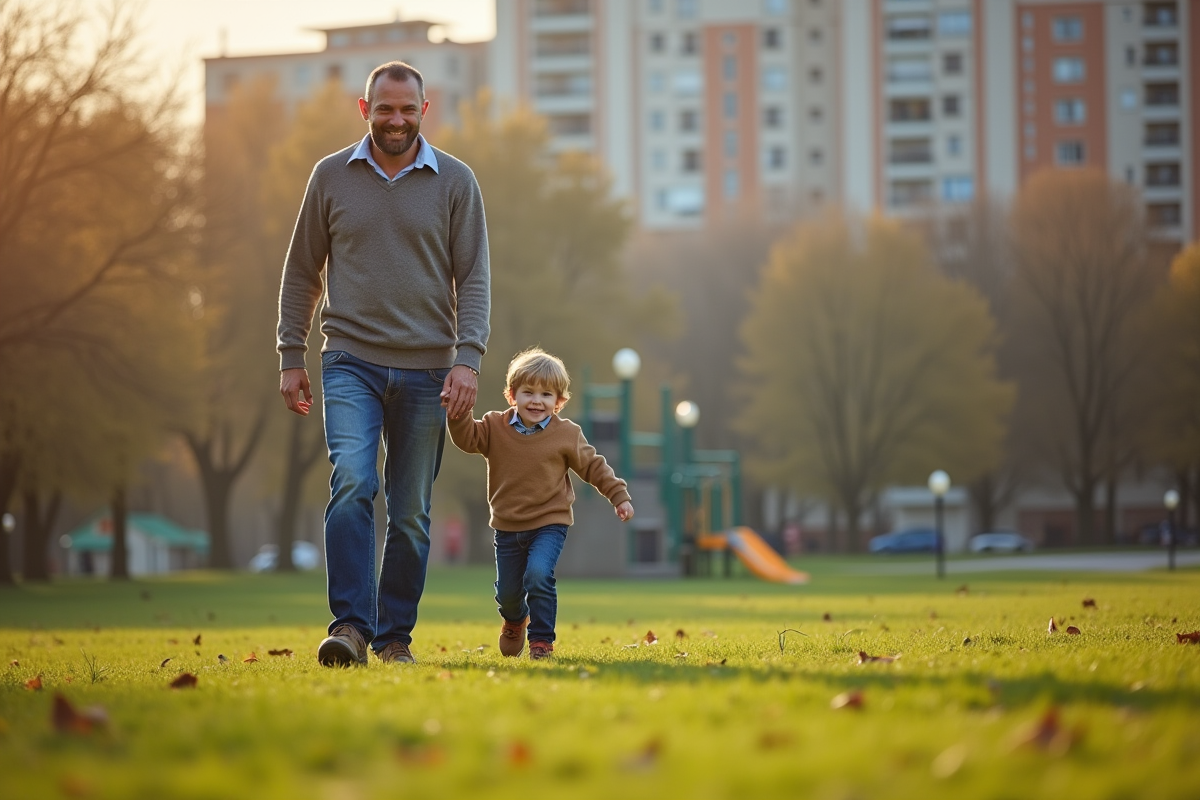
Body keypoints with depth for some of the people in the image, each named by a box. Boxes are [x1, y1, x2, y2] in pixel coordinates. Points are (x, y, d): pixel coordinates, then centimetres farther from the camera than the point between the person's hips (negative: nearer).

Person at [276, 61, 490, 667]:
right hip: (351, 361, -1)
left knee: (411, 513, 4)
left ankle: (395, 636, 14)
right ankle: (350, 626, -20)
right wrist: (291, 358, 7)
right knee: (351, 484, -20)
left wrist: (468, 358, -10)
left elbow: (473, 278, 2)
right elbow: (301, 272, 12)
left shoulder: (455, 182, 4)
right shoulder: (331, 177, 6)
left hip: (425, 369, 1)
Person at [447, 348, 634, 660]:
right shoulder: (495, 427, -3)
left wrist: (619, 496, -2)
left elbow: (594, 466, 2)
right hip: (507, 526, 3)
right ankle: (515, 620, 48)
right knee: (507, 590, 11)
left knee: (538, 574, -25)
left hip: (549, 524, -3)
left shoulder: (566, 434, -6)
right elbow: (467, 438, -13)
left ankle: (541, 639, -9)